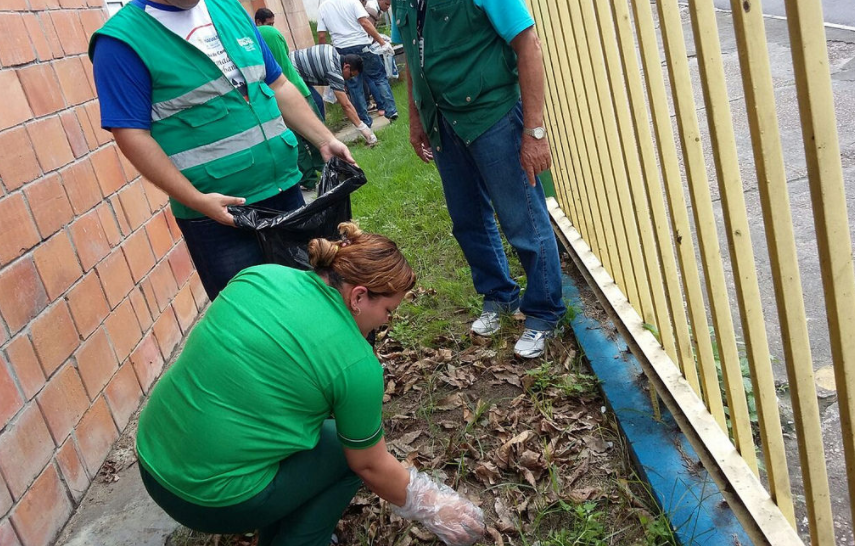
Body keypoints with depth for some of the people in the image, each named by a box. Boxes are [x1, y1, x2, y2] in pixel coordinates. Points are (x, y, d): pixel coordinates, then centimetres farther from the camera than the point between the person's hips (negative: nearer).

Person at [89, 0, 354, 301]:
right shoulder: (121, 40, -10)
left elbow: (278, 85, 15)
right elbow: (132, 135, -14)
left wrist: (325, 140, 6)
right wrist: (197, 201, -21)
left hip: (286, 188, 6)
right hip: (218, 211, -6)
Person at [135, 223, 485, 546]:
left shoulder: (260, 276, 0)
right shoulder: (355, 363, -14)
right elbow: (371, 466, -2)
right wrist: (426, 507, 16)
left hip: (152, 457, 7)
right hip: (216, 499, -6)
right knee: (349, 449, 11)